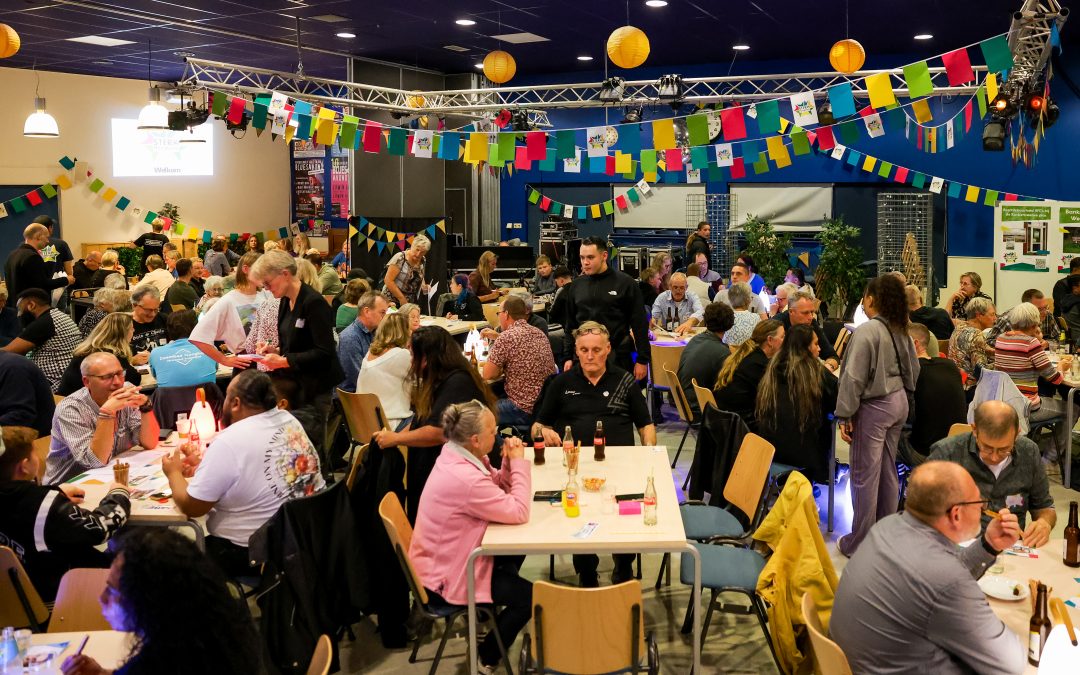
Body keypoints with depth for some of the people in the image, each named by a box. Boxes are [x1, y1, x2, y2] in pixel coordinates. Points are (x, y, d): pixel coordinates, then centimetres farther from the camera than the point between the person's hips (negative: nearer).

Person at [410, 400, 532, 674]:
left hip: (443, 558, 10)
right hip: (444, 580, -10)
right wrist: (519, 462, -21)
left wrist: (509, 463, -12)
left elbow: (498, 488, 8)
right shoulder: (465, 478, -35)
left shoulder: (456, 456, -3)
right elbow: (519, 512, -29)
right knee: (530, 596, 1)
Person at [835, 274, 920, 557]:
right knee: (888, 470, 17)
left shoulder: (866, 331, -19)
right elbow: (912, 370, 14)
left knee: (865, 475, 0)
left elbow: (854, 377, -19)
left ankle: (859, 543, 7)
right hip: (898, 402, 8)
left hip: (874, 406, -8)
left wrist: (845, 415, -14)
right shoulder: (900, 331, 5)